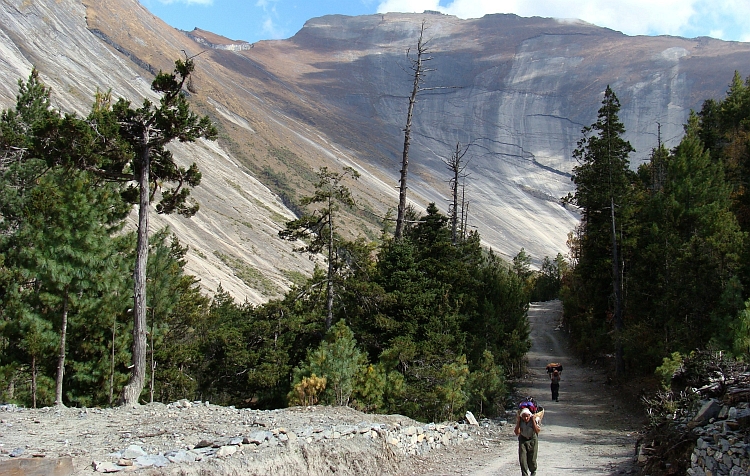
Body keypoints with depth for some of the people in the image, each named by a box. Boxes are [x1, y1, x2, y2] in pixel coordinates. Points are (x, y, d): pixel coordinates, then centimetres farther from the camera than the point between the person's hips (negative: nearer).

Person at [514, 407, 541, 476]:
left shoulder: (534, 420, -16)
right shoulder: (520, 421, -11)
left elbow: (537, 431, -26)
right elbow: (517, 433, -15)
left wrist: (533, 421, -27)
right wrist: (518, 422, -21)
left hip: (532, 440, -1)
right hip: (522, 440, 1)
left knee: (532, 459, 5)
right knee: (522, 459, -10)